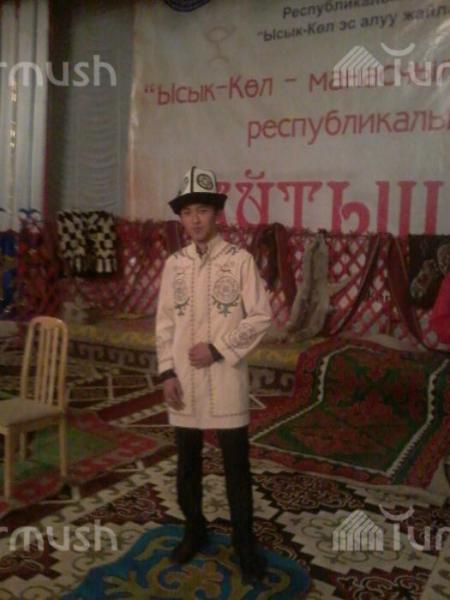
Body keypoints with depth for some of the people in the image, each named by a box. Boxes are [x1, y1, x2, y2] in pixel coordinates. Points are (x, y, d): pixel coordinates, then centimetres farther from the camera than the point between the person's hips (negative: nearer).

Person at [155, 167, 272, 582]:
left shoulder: (240, 260, -5)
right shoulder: (174, 264, 5)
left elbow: (261, 317, -7)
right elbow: (165, 322, 6)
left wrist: (217, 348, -13)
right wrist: (167, 372, -1)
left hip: (226, 380, -3)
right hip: (184, 380, 4)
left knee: (236, 464, 6)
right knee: (187, 461, 16)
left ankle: (244, 542, 24)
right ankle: (194, 530, 37)